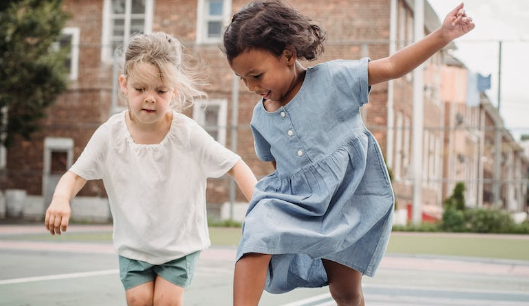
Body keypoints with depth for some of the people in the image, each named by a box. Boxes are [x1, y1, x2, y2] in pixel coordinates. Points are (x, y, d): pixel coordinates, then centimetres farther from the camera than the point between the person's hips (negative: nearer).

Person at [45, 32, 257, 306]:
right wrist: (60, 198, -31)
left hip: (180, 240, -2)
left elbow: (234, 165, -14)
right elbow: (76, 175, -9)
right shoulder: (109, 134, -13)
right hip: (133, 242, 2)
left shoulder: (188, 133, -18)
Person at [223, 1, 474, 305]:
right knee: (257, 239, -26)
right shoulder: (260, 117, 5)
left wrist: (442, 35, -19)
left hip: (348, 200, -3)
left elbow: (392, 67, -12)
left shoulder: (331, 79, -9)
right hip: (291, 200, 3)